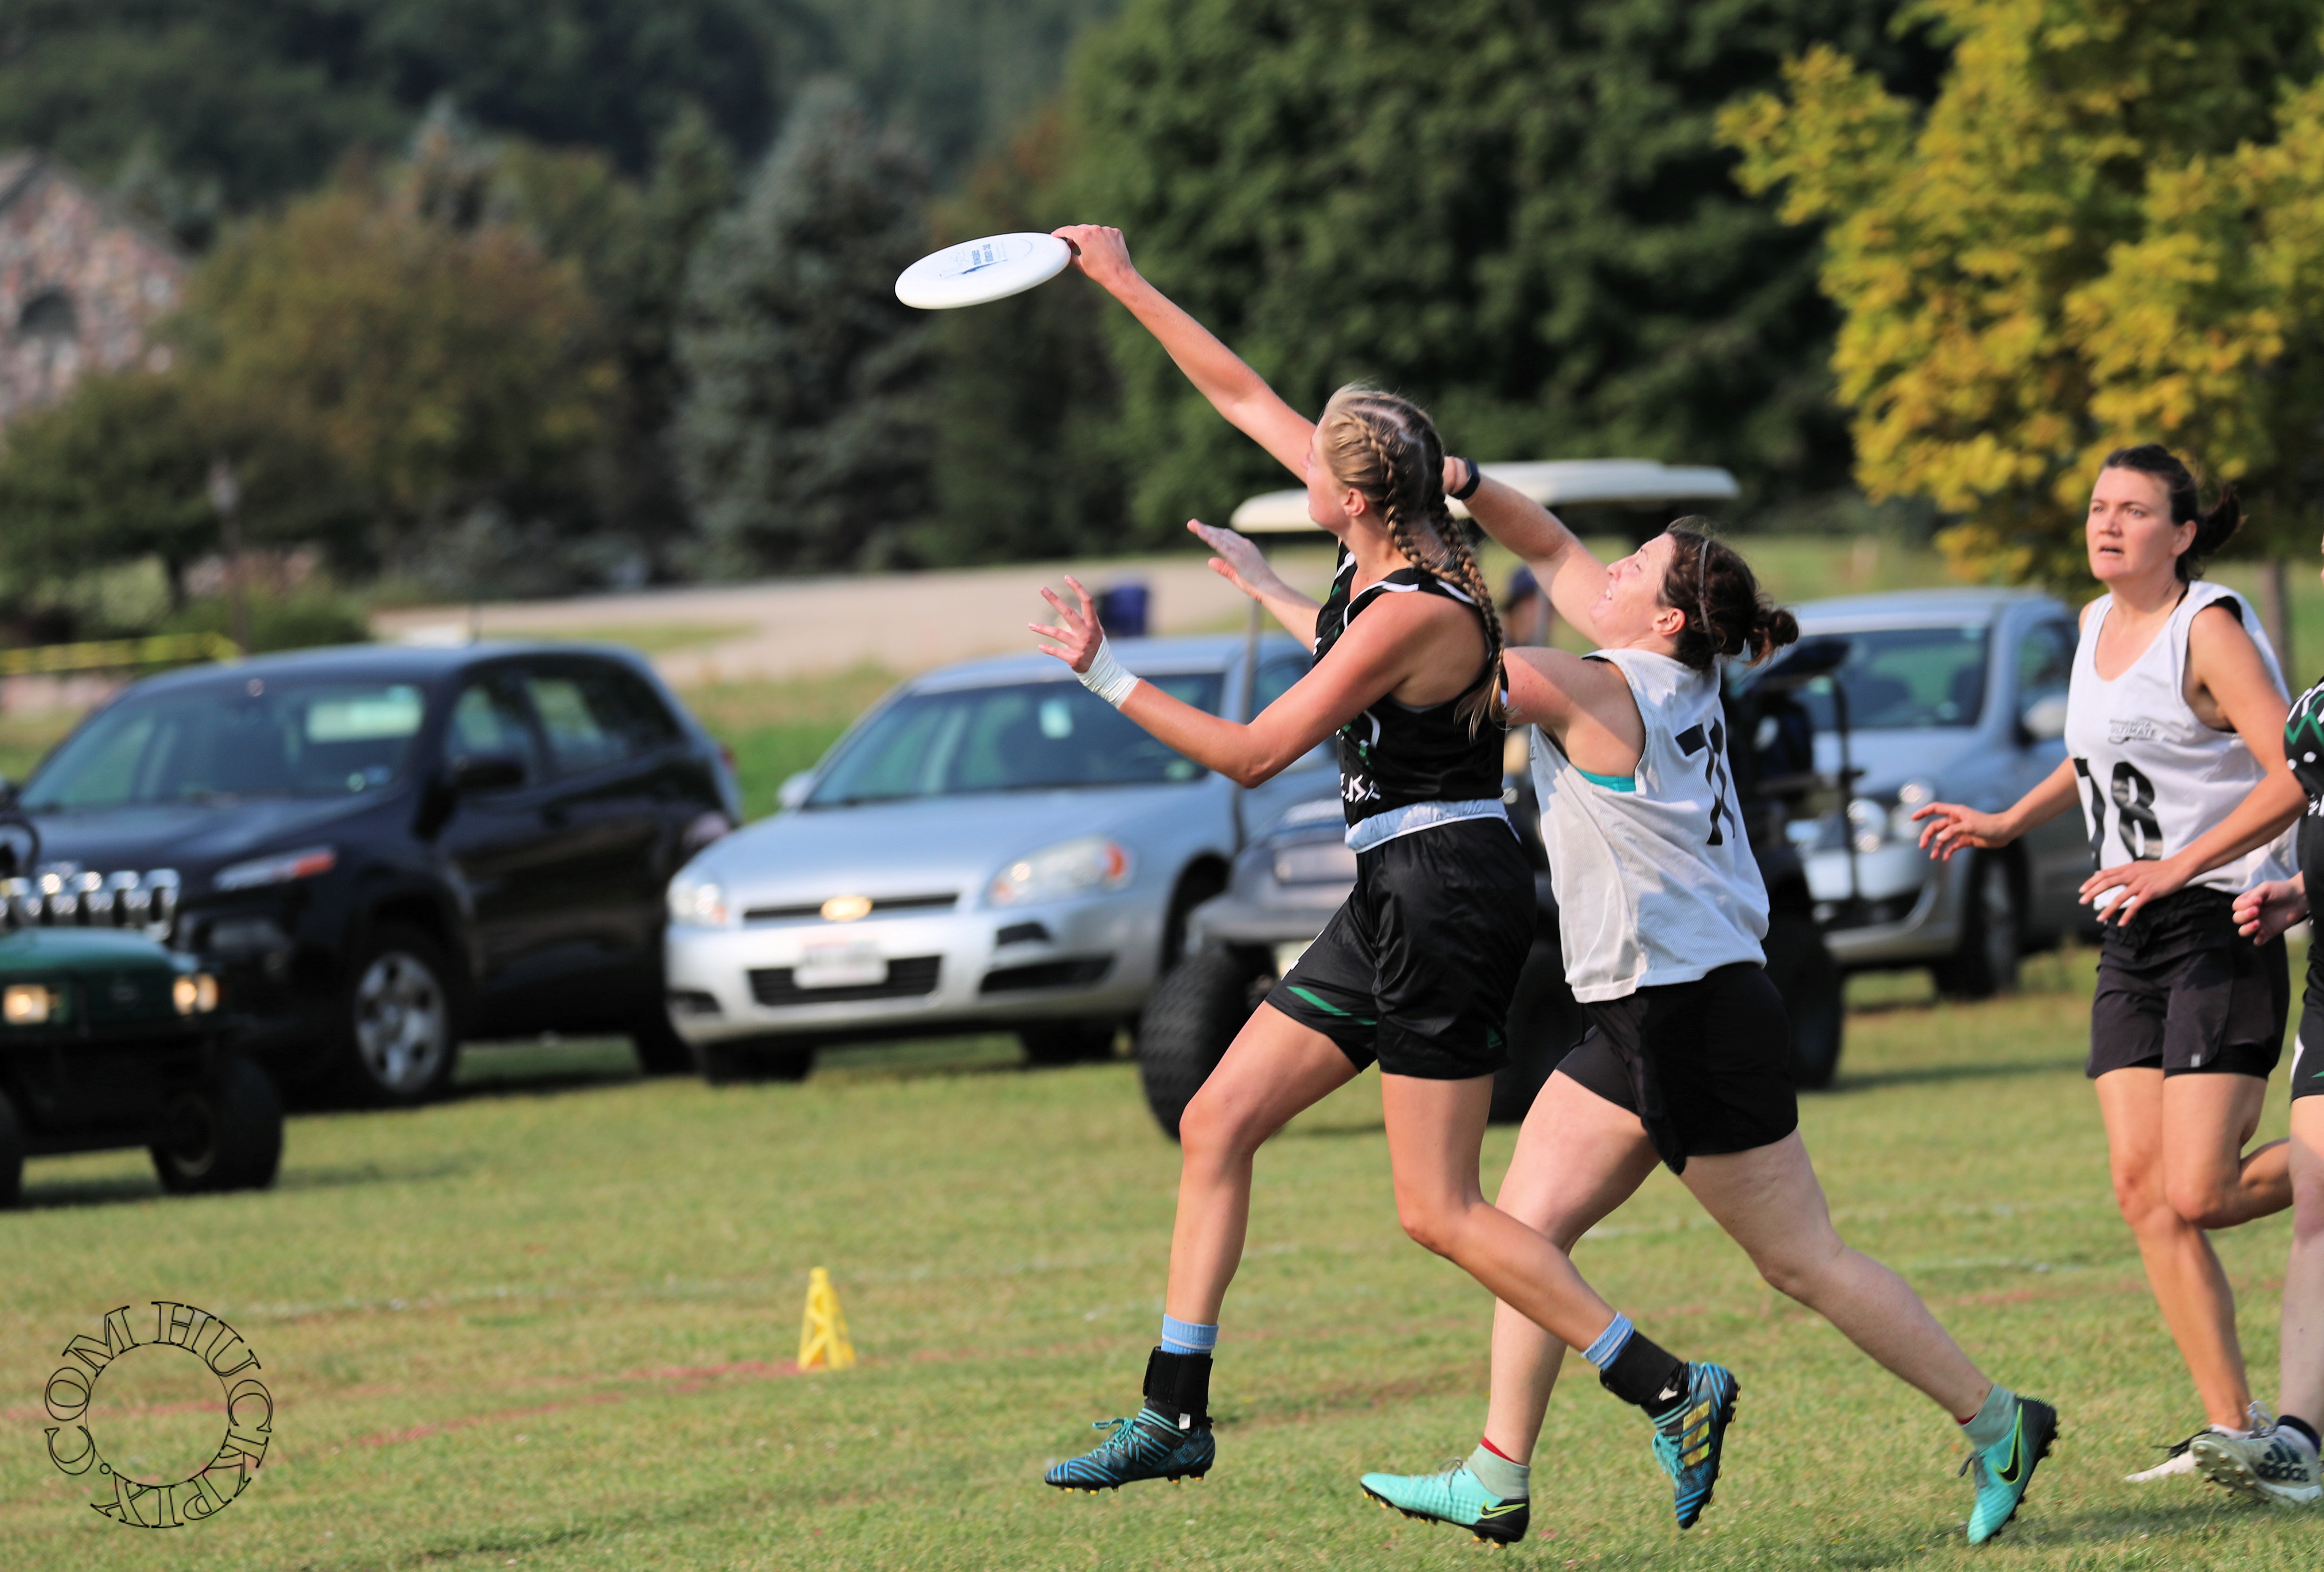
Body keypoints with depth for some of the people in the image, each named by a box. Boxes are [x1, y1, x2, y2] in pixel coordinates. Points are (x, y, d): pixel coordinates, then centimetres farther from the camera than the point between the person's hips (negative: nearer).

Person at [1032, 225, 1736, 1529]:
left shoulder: (1410, 616, -21)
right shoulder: (1385, 540, 3)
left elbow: (1251, 755, -17)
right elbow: (1245, 397, 13)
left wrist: (1108, 678, -11)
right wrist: (1126, 284, 17)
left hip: (1448, 895, -10)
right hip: (1399, 898, 10)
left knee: (1440, 1211, -8)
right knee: (1218, 1125, 9)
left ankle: (1674, 1392, -6)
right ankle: (1176, 1414, 13)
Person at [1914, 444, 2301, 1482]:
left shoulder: (2209, 628, -10)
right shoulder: (2096, 626, 14)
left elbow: (2294, 774, -20)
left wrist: (2179, 866, -25)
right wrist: (2006, 825, 25)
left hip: (2221, 926, -7)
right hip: (2130, 941, 7)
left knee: (2198, 1195, -15)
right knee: (2143, 1188, -4)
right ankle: (2229, 1428, -1)